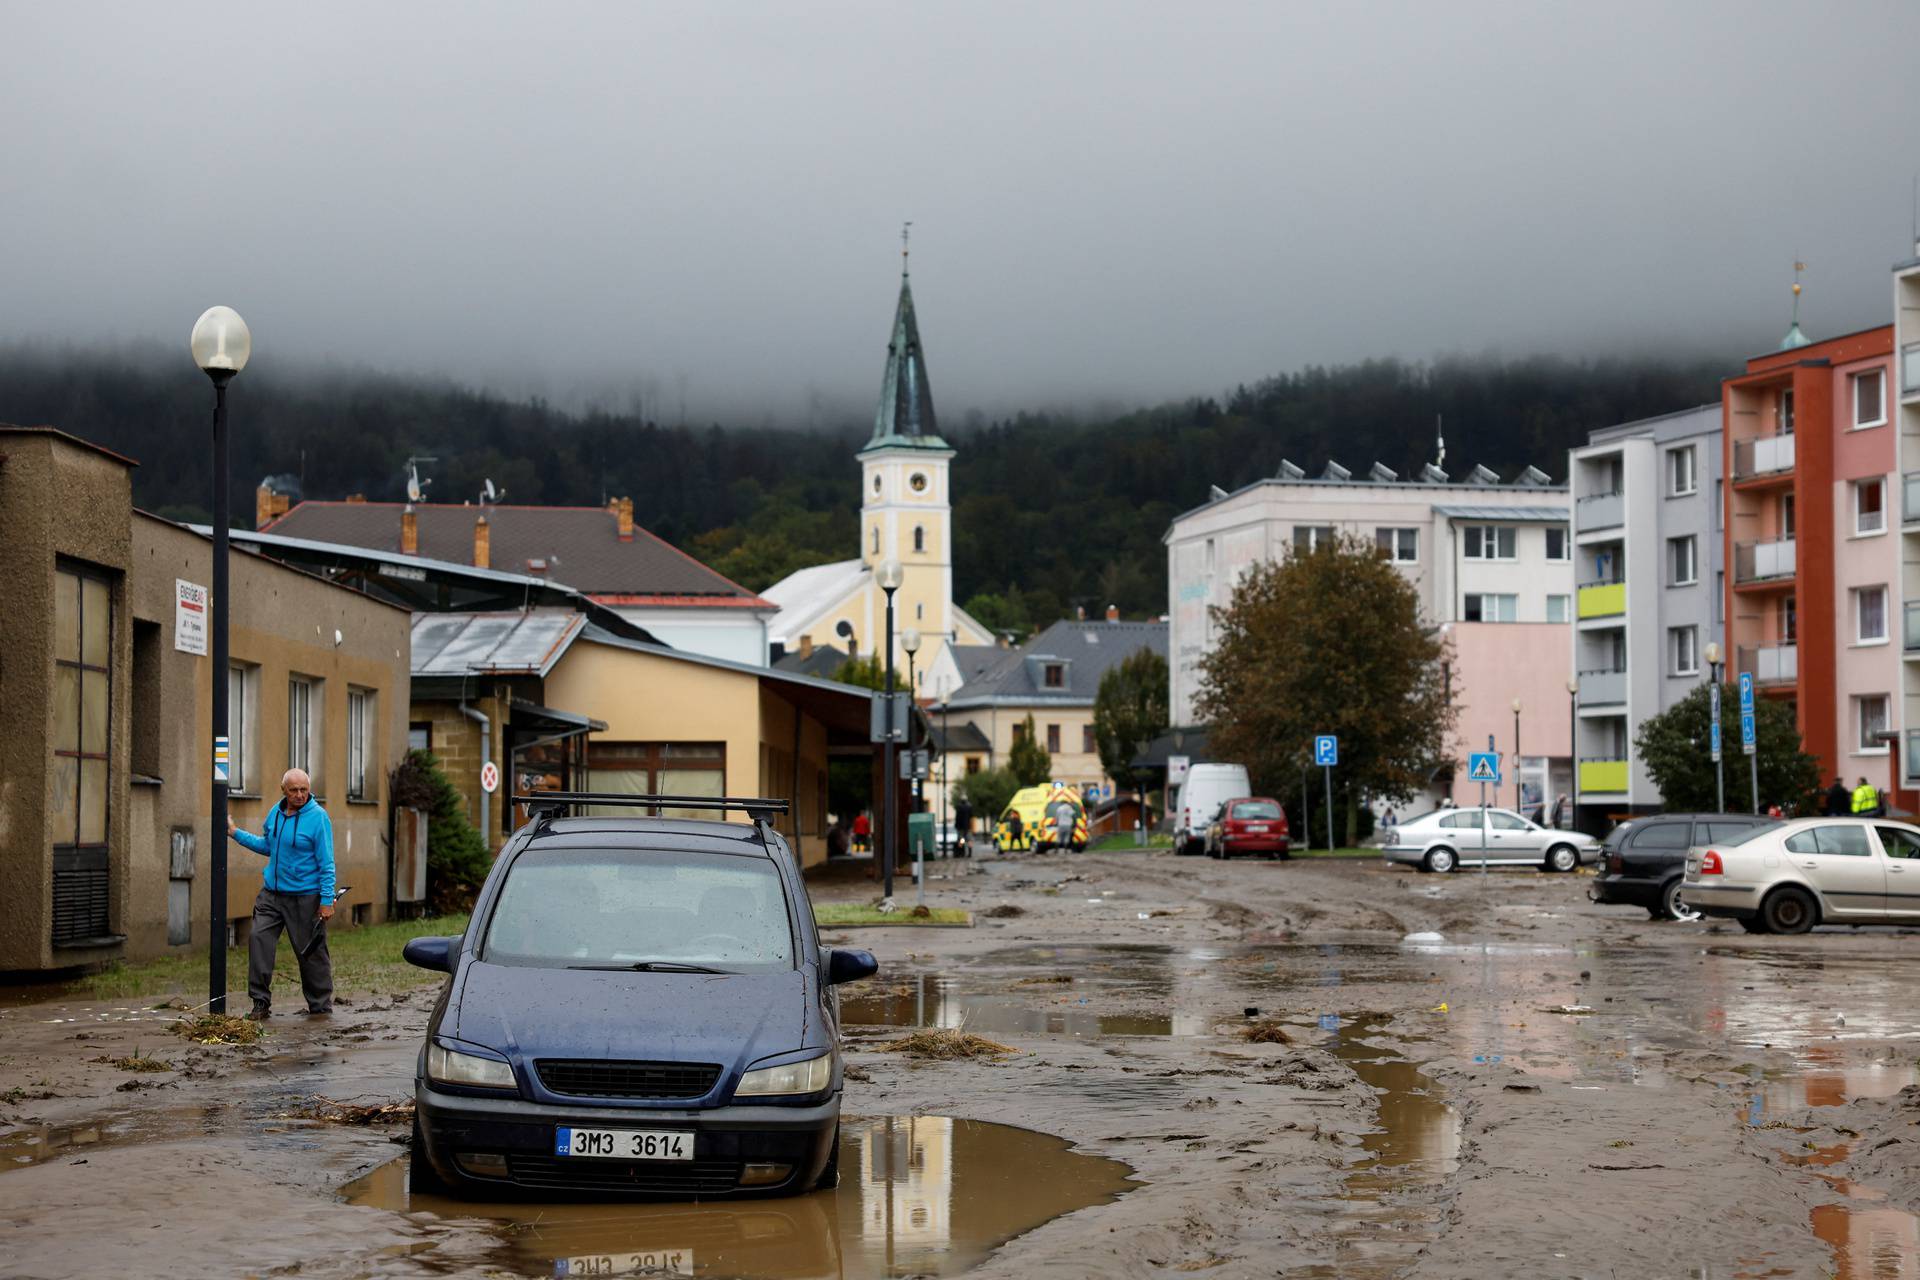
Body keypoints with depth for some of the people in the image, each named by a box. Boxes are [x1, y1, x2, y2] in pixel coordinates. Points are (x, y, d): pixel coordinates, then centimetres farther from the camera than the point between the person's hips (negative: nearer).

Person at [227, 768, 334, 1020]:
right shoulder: (276, 813, 7)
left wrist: (327, 900, -17)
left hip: (305, 898, -5)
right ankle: (261, 1003, 2)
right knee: (259, 940, -6)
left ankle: (321, 1005, 16)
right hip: (272, 893, 5)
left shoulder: (318, 817, -12)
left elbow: (327, 864, -12)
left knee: (311, 952, 2)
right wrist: (236, 833, 19)